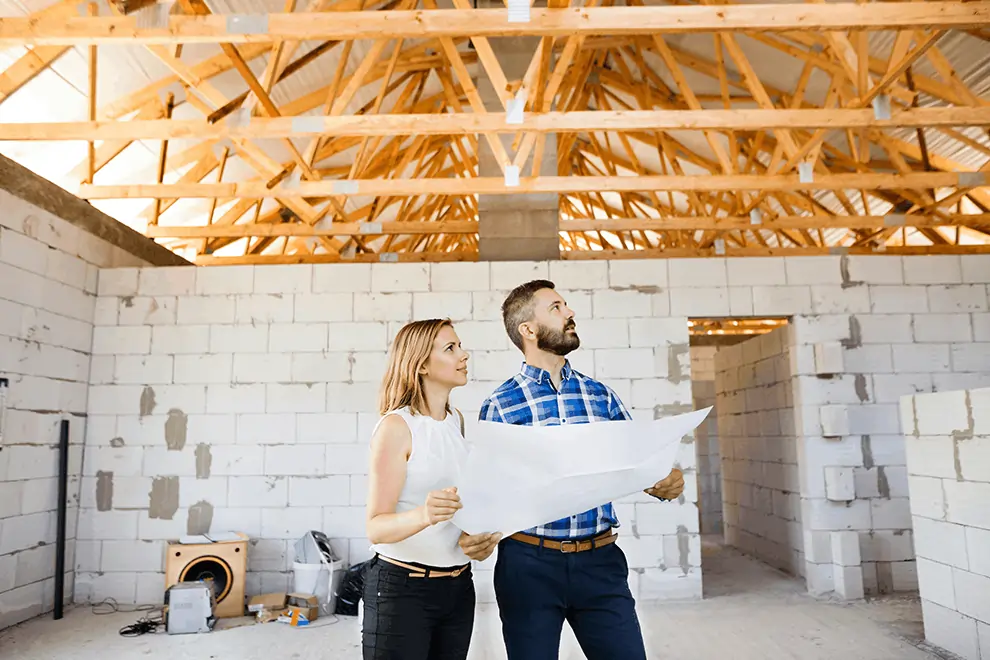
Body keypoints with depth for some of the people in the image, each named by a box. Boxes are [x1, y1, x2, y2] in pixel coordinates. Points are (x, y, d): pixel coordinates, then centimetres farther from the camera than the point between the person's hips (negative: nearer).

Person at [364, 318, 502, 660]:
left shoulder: (457, 419, 5)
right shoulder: (397, 425, -15)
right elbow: (376, 527, -17)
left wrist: (479, 535, -2)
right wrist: (424, 515, -37)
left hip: (458, 585, 6)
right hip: (402, 587, -6)